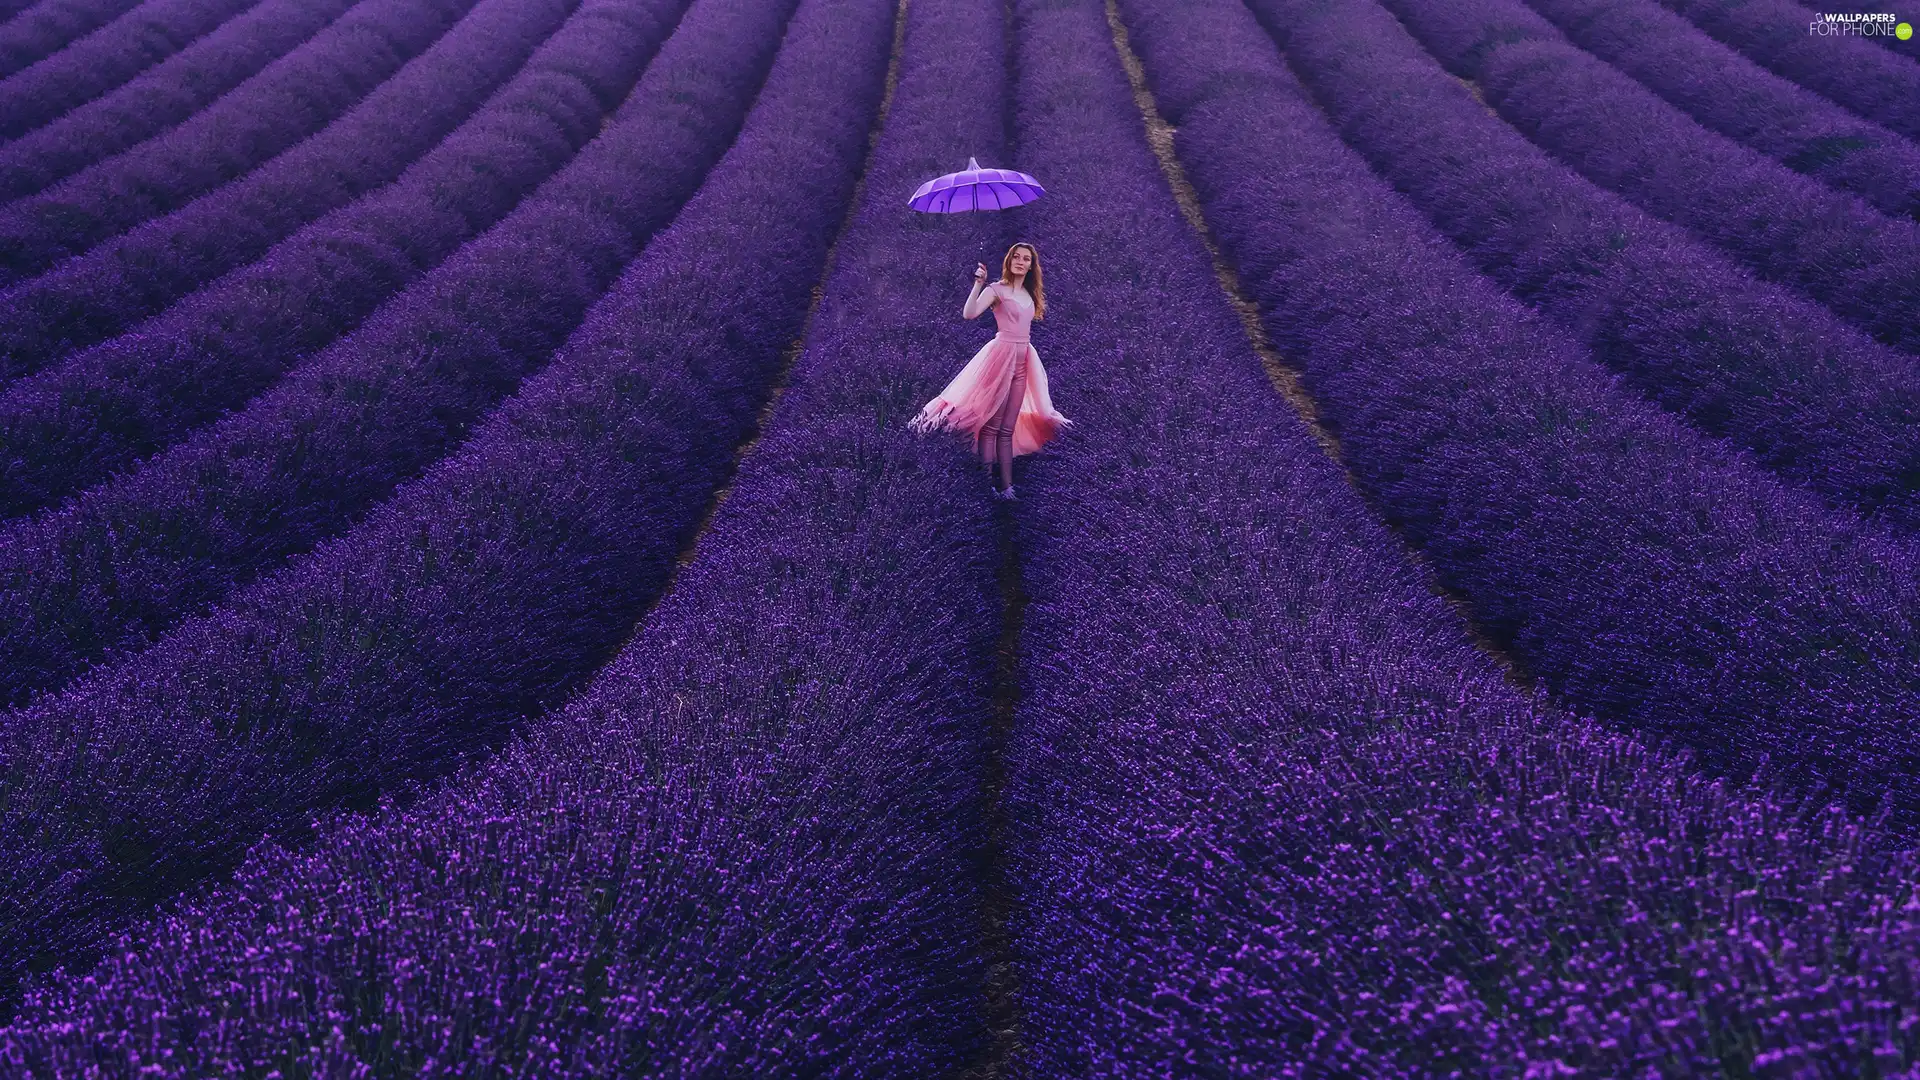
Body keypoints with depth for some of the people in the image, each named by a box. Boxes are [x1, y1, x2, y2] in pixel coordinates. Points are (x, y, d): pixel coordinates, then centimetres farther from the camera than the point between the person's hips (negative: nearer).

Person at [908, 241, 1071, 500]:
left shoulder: (1030, 295, 16)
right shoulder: (997, 290, -4)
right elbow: (969, 314, -18)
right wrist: (978, 284, -25)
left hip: (1023, 360, 7)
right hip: (1001, 355, -7)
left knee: (1008, 429, 6)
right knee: (991, 425, -6)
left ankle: (1006, 487, 5)